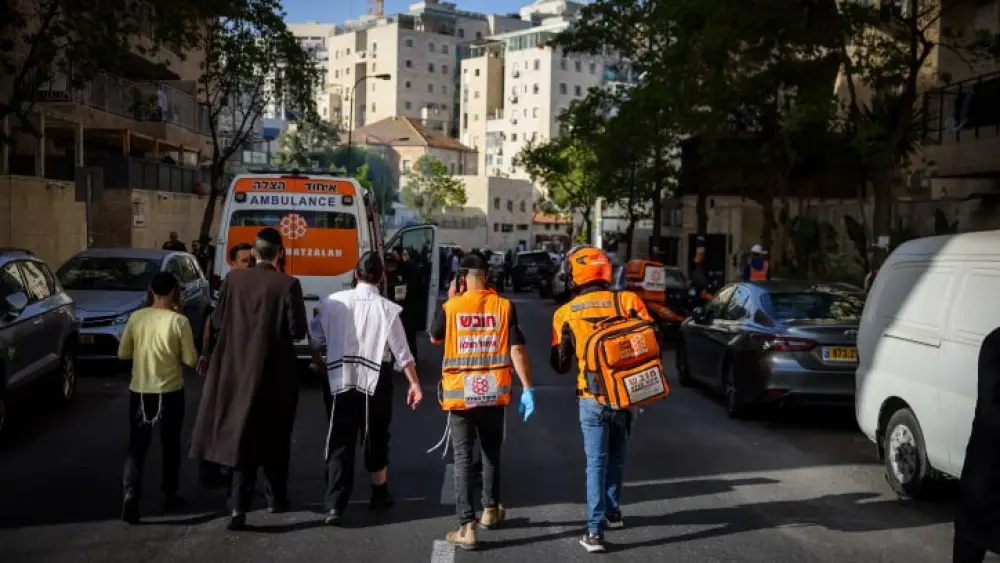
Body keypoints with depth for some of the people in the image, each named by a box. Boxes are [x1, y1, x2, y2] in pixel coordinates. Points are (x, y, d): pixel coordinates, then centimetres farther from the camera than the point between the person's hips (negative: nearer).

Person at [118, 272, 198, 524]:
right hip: (170, 391, -2)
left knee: (137, 444, 8)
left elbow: (123, 353, 4)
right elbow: (190, 360, -9)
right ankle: (169, 495, 22)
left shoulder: (136, 317, -3)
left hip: (139, 391, 2)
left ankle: (130, 492, -11)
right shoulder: (179, 321, -13)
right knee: (170, 444, 13)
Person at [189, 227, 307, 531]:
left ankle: (239, 505, 1)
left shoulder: (233, 279, -3)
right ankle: (276, 497, 26)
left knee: (241, 436, 8)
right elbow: (298, 331, -13)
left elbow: (217, 322, 1)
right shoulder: (288, 285, -13)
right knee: (275, 437, 14)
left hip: (237, 368, 3)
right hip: (275, 372, -2)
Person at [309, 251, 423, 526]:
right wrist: (414, 383, -2)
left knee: (340, 442, 4)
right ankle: (379, 494, 32)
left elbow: (316, 335, 7)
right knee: (376, 438, 16)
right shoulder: (387, 309, -10)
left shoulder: (334, 301, -2)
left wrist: (317, 359, 27)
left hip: (341, 381, 1)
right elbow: (402, 352, -10)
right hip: (376, 382, -1)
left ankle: (334, 506, -3)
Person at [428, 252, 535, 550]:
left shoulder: (451, 307, -6)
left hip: (460, 394, -2)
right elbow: (517, 350, -9)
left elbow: (435, 338, 13)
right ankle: (491, 510, 36)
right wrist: (527, 389, -6)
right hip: (494, 393, 2)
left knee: (463, 459, 2)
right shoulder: (505, 306, -5)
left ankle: (467, 526, -4)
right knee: (491, 453, 20)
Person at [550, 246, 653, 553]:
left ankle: (595, 530, -2)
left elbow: (560, 365, 5)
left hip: (592, 398, -1)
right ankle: (612, 511, 35)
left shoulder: (565, 313, -3)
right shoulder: (627, 300, -4)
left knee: (596, 463, 4)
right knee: (616, 458, 21)